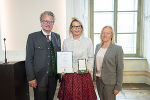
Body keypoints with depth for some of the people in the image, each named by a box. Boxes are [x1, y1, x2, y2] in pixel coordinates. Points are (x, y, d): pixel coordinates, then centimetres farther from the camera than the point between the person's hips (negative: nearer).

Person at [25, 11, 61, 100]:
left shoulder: (57, 37, 9)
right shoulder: (33, 37, -5)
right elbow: (29, 59, -6)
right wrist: (31, 78, -11)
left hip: (53, 77, 4)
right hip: (39, 78, -4)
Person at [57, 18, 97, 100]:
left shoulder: (88, 41, 3)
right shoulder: (66, 42, 8)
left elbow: (91, 57, 7)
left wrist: (88, 68, -8)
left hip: (83, 75, -1)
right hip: (68, 75, 2)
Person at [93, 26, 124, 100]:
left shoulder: (117, 49, -10)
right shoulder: (98, 46, 6)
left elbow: (120, 69, -10)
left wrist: (118, 86, -10)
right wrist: (93, 79, 9)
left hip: (110, 83, -5)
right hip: (98, 80, 5)